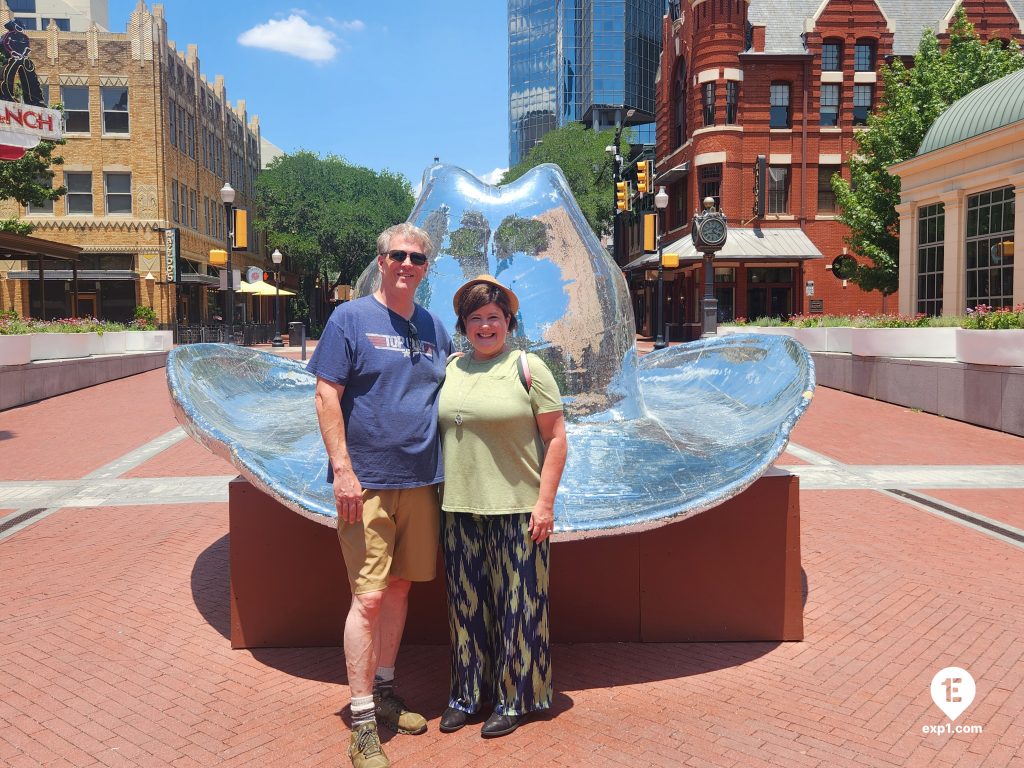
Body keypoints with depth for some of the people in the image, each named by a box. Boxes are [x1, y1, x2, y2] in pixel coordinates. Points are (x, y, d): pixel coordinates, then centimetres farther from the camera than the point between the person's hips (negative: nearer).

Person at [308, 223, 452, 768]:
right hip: (367, 482, -5)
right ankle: (362, 722, 6)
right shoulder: (350, 318, -3)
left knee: (399, 587, 14)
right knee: (368, 597, -5)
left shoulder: (434, 328, 12)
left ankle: (384, 691, 30)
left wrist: (450, 468, 10)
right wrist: (342, 470, -15)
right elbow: (326, 397, -8)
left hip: (421, 481, 5)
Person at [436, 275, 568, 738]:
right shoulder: (451, 368, 10)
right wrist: (441, 496, 11)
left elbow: (555, 438, -5)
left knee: (515, 604, 5)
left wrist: (545, 502, -10)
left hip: (516, 508, -4)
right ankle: (466, 694, 27)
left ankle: (513, 699, 20)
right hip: (460, 508, 4)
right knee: (465, 602, 12)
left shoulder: (528, 368, -3)